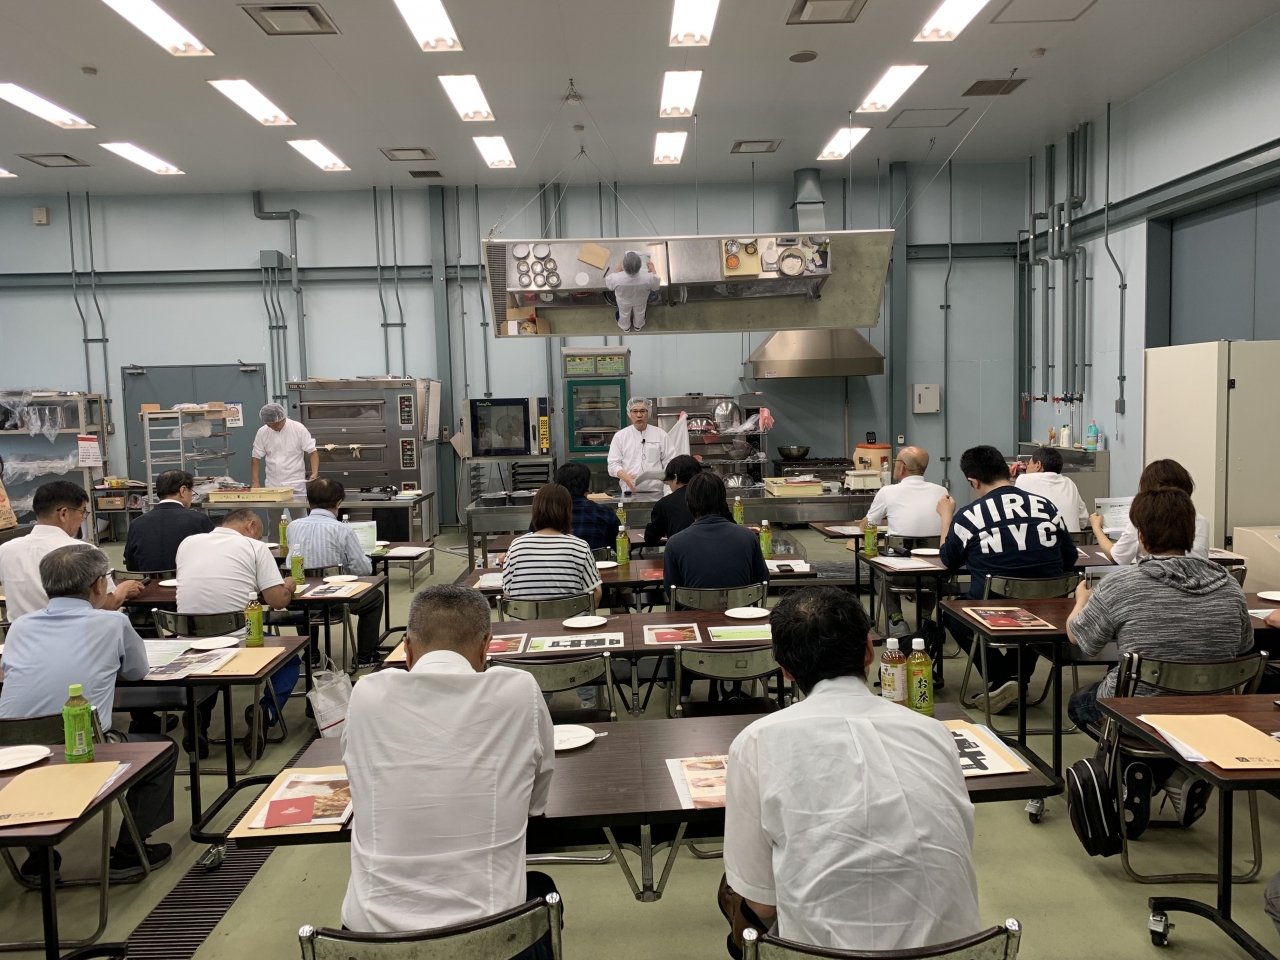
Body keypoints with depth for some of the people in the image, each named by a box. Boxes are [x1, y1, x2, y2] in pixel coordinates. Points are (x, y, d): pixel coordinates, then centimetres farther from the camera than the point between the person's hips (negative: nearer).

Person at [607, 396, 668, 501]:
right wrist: (625, 477, -16)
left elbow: (668, 461, 7)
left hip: (655, 493, 0)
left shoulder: (661, 434, 9)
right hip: (630, 493, 0)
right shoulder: (620, 436, 8)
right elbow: (613, 463, 4)